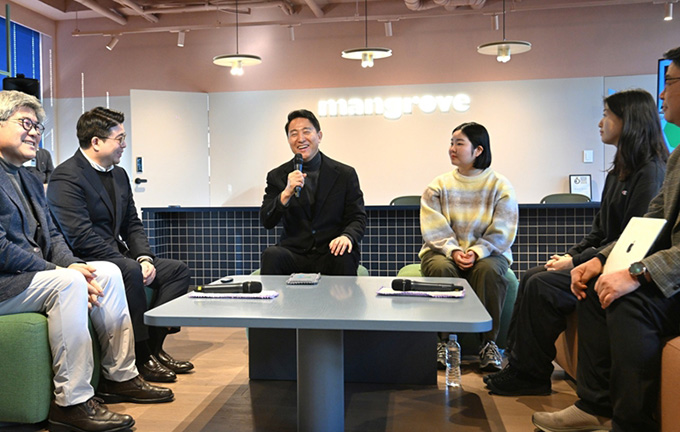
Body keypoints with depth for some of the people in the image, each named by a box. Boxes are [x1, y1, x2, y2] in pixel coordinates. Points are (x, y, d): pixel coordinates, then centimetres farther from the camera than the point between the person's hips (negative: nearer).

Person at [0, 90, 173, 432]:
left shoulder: (30, 180, 18)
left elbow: (52, 236, 13)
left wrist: (72, 265, -8)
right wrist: (62, 272, -21)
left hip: (34, 273, 10)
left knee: (107, 272, -2)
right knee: (67, 283, -31)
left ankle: (120, 376, 4)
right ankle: (71, 402, -24)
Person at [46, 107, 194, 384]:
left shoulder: (119, 175, 15)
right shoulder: (66, 177, -13)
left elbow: (133, 225, 14)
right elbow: (81, 238, -22)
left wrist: (145, 258, -5)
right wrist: (131, 263, -23)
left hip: (118, 258, 9)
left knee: (177, 269, -1)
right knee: (129, 271, -35)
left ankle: (153, 347, -3)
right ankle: (142, 357, -21)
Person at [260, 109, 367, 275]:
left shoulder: (345, 174, 4)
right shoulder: (277, 177, 7)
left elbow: (358, 218, 2)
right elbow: (266, 222, -1)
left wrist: (347, 236, -21)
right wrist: (286, 193, -18)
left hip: (330, 254, 0)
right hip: (294, 254, 1)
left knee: (345, 258, -33)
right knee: (271, 255, -30)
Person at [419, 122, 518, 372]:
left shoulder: (500, 186, 3)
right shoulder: (439, 186, 8)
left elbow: (501, 232, -5)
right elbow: (434, 229, -3)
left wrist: (478, 252, -21)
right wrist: (453, 250, -20)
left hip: (486, 253, -1)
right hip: (444, 251, 1)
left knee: (488, 270, -34)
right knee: (441, 269, -33)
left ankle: (489, 343, -22)